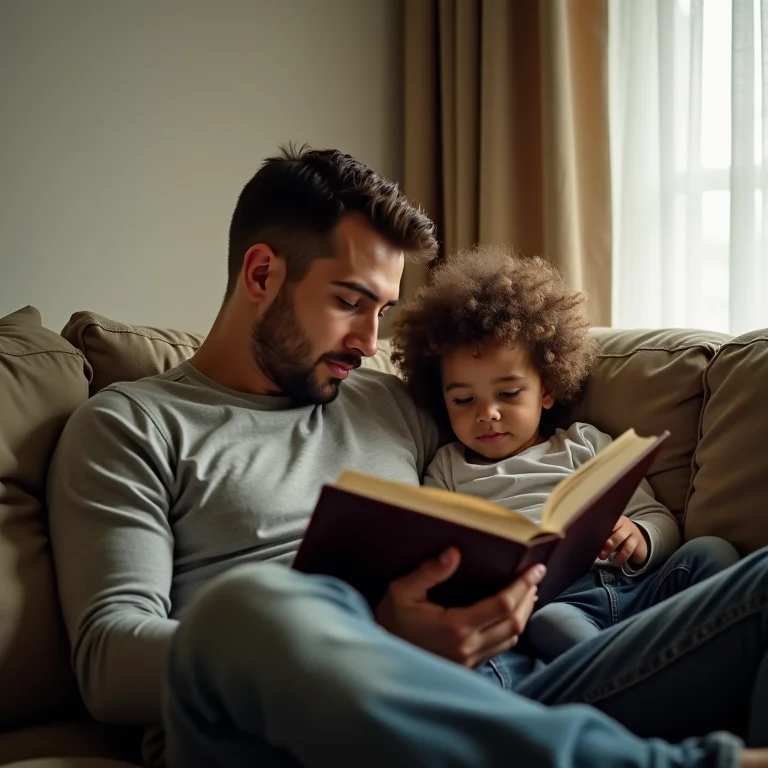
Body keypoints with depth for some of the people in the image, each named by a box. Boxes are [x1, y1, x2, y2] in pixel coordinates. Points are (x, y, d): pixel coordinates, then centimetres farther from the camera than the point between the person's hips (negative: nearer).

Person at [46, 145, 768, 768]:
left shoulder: (390, 404, 26)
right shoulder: (128, 426, 10)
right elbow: (110, 662, -4)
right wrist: (372, 645, -19)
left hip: (498, 693, 5)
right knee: (250, 603, -40)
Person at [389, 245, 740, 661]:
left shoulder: (585, 443, 25)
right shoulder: (448, 469, 25)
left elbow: (659, 520, 20)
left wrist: (638, 540, -7)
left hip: (637, 588, 3)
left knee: (710, 552, -22)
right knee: (550, 625, -37)